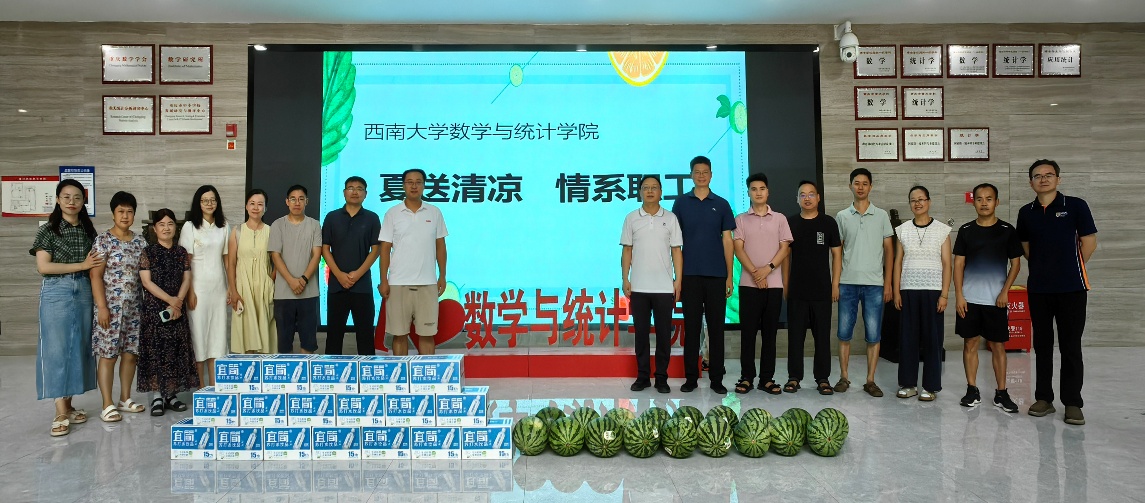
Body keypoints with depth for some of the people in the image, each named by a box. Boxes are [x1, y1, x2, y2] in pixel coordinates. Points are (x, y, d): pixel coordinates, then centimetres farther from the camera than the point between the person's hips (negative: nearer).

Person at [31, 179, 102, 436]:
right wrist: (81, 265, -11)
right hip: (56, 292, -4)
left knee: (78, 347, 7)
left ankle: (68, 405, 16)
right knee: (56, 349, -4)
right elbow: (43, 267, -11)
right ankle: (60, 412, -1)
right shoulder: (48, 230, -2)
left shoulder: (89, 230, 10)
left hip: (83, 291, 5)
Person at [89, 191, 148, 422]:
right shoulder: (103, 240, -5)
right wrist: (102, 307, -15)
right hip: (111, 306, -5)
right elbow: (96, 276, -9)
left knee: (131, 353, 9)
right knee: (108, 355, -2)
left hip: (135, 306, 5)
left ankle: (125, 399, 21)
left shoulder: (140, 242, 9)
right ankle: (107, 405, 5)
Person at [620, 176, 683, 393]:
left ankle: (662, 377, 13)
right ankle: (642, 376, 16)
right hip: (638, 287, 1)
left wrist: (678, 281, -3)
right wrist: (625, 279, 0)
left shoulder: (670, 218, 5)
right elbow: (627, 250, 6)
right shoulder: (631, 218, 5)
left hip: (664, 287, 0)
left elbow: (676, 251, 4)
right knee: (641, 332, 6)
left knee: (664, 333, 3)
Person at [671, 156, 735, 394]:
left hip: (716, 275, 0)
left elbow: (727, 241, 6)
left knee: (716, 327, 4)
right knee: (691, 327, 4)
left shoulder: (721, 204, 7)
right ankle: (691, 377, 12)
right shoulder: (681, 203, 6)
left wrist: (729, 276, 1)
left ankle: (716, 378, 13)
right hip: (690, 275, 0)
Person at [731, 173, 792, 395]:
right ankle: (746, 377, 7)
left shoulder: (779, 219, 10)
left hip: (774, 283, 1)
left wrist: (768, 268, -13)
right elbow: (738, 249, -1)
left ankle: (767, 378, 11)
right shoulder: (741, 219, 7)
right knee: (748, 331, 0)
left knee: (770, 332, 4)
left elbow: (785, 248, 2)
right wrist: (755, 272, -13)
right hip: (748, 283, -1)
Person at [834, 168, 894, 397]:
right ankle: (844, 377, 15)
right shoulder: (842, 216, 6)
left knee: (873, 335, 2)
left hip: (874, 284, 0)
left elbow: (889, 250, 6)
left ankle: (870, 380, 11)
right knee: (844, 333, 4)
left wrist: (888, 283, 0)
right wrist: (835, 282, 1)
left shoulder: (881, 215, 6)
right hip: (848, 283, 1)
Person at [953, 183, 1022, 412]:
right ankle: (972, 390, 13)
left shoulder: (1007, 230, 2)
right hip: (969, 298, 1)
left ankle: (1001, 393, 12)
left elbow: (1016, 263, 4)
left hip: (996, 299, -1)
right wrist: (958, 295, -3)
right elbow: (958, 264, 4)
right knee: (970, 343, 5)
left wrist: (1005, 292, -5)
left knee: (998, 345, 4)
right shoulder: (966, 230, 4)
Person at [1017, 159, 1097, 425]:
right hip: (1038, 289, 3)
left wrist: (1071, 269, 5)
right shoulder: (1026, 213, 8)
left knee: (1071, 346, 0)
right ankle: (1043, 398, 19)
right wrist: (1043, 268, 11)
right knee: (1042, 344, 10)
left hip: (1071, 288, -3)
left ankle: (1072, 403, 8)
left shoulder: (1075, 206, -2)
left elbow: (1089, 242, -1)